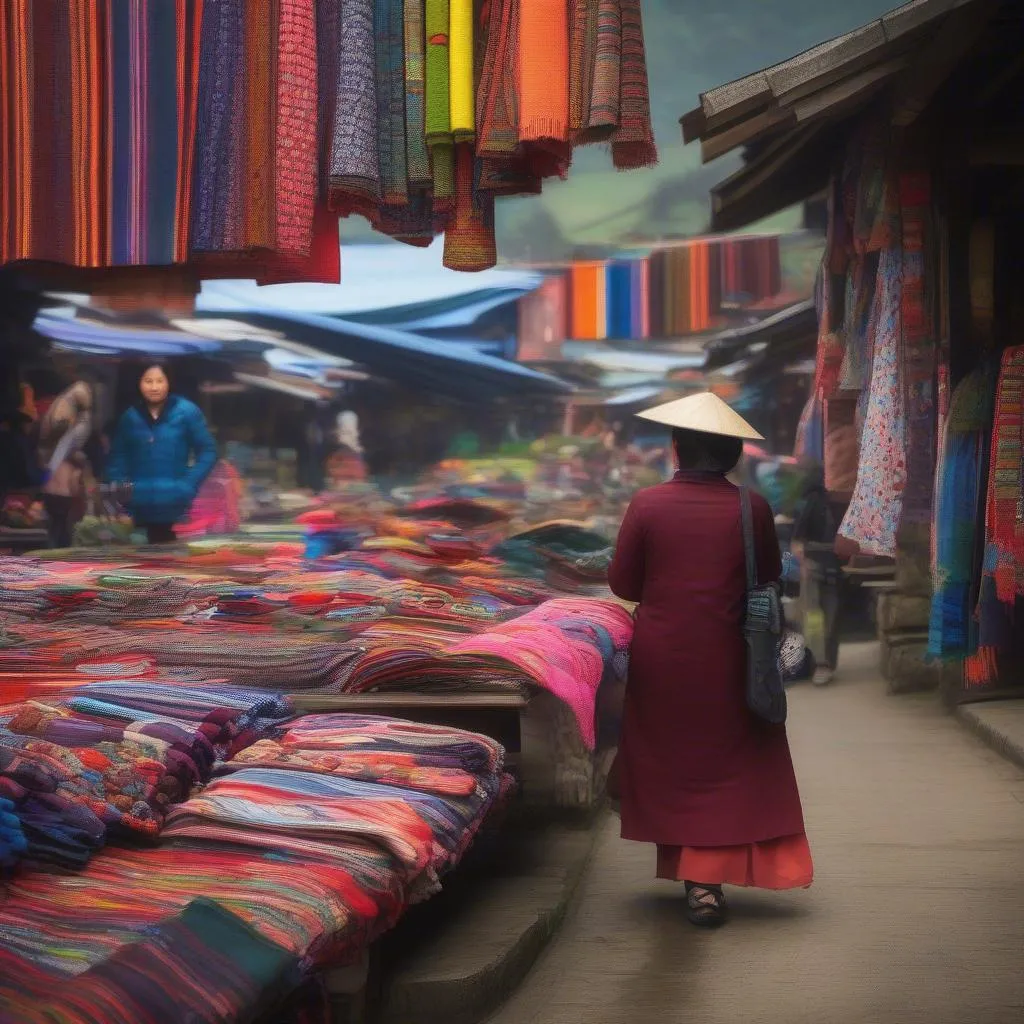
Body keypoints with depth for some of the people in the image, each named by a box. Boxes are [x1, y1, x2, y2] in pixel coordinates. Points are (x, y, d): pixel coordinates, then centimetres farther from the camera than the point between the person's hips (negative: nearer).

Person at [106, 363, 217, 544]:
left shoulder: (186, 412, -1)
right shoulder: (130, 417, 10)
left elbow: (208, 452, 0)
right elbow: (117, 457, 20)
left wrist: (188, 485, -10)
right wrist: (118, 485, 4)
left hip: (175, 508, -3)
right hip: (142, 508, 3)